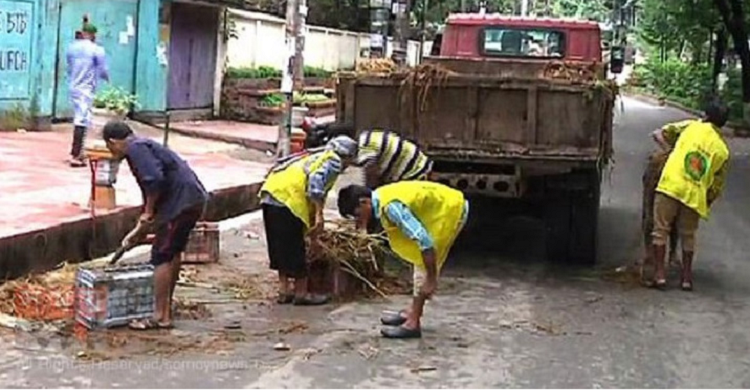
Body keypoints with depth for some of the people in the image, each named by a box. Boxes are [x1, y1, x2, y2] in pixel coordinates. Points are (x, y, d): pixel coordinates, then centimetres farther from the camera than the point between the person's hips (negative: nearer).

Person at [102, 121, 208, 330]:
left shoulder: (136, 148, -7)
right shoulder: (144, 146, 24)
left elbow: (155, 180, -23)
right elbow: (152, 185, 31)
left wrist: (148, 212, -10)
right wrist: (138, 230, 34)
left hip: (181, 202, -10)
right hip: (194, 200, 10)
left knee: (161, 257, -4)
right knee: (174, 252, 21)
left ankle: (161, 316, 0)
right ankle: (167, 306, 34)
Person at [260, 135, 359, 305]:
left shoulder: (315, 158, 30)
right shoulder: (333, 160, 4)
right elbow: (316, 179, -15)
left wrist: (313, 216, 43)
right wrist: (319, 214, -17)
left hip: (270, 192, 9)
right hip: (287, 197, -9)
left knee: (280, 245, 16)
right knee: (295, 248, 2)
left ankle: (284, 290, 23)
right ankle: (301, 293, 11)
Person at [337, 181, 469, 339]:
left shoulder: (391, 206, -29)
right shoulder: (380, 198, -2)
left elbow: (424, 240, -32)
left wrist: (431, 279, -27)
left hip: (451, 208, -9)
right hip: (442, 206, 10)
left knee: (424, 263, -7)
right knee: (421, 259, 15)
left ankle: (413, 323, -3)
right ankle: (413, 312, 24)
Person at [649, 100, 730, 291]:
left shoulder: (691, 126, 8)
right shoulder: (723, 151, 12)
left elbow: (658, 135, 10)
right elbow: (716, 188, 11)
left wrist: (671, 150, 23)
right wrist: (706, 206, 22)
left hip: (670, 186, -2)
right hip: (695, 196, 2)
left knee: (661, 230, 5)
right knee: (688, 236, 17)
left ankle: (659, 274, 1)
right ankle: (687, 277, 20)